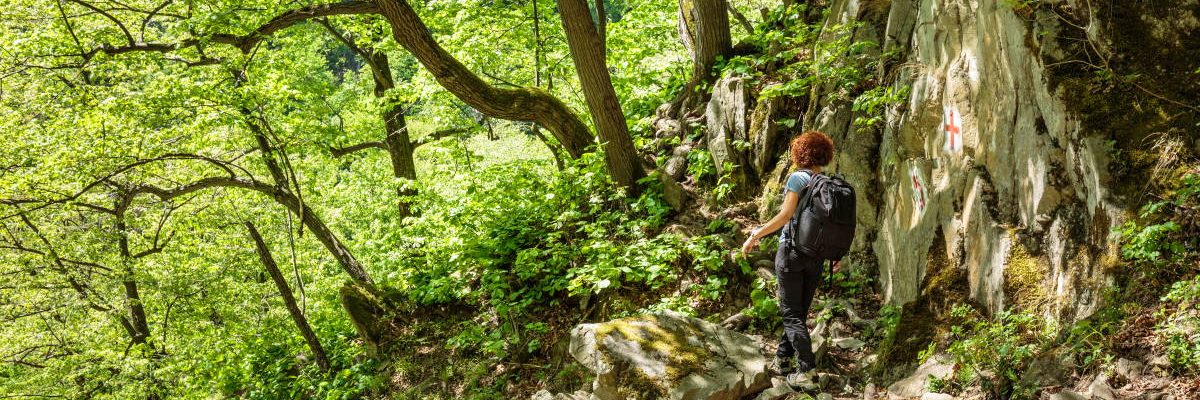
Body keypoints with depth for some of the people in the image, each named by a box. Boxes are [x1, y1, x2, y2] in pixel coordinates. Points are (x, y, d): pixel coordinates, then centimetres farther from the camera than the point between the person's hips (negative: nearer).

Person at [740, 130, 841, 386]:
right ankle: (783, 360, 22)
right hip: (817, 257, 5)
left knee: (791, 313, 0)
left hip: (792, 250, -5)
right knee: (799, 311, 16)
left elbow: (785, 215, -18)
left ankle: (806, 367, -9)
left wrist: (755, 236, -13)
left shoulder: (798, 178, -10)